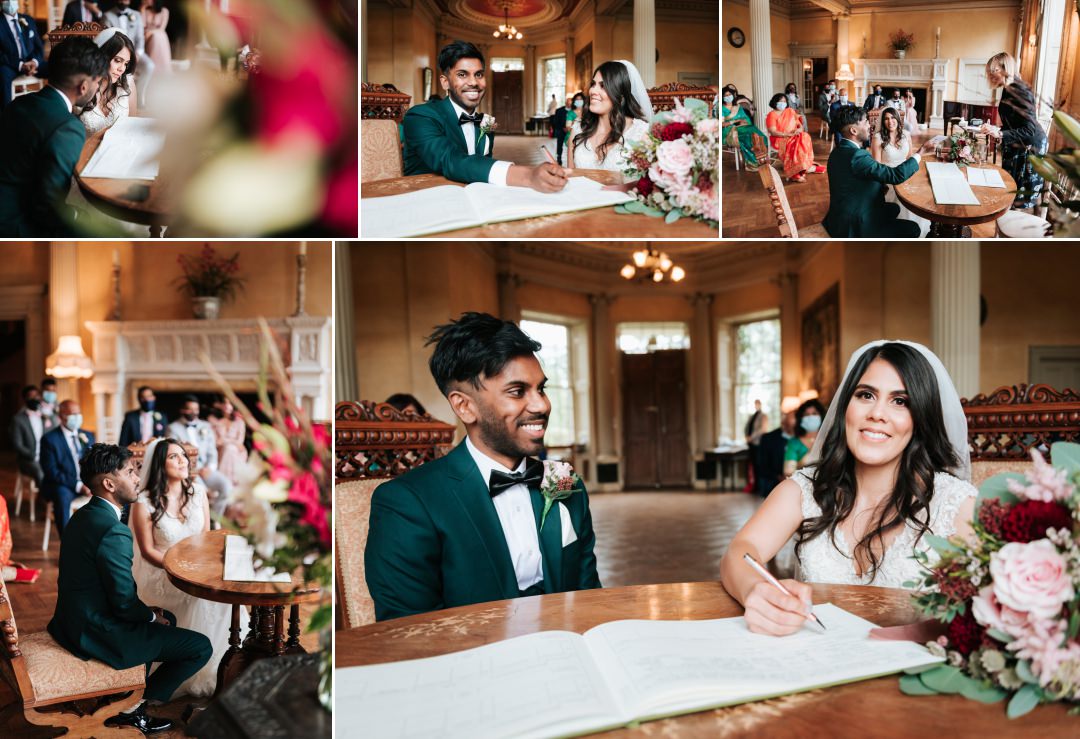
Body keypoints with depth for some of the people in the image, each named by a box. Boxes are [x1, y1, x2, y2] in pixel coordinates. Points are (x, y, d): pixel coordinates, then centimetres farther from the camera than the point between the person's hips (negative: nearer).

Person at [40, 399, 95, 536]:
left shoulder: (87, 435, 11)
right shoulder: (49, 439, -6)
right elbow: (52, 472, -13)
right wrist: (78, 485, -23)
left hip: (87, 483, 5)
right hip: (62, 486, -5)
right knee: (62, 495, -38)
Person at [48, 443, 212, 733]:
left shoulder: (84, 515, 5)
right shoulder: (114, 531, -26)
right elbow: (124, 602, -22)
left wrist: (147, 612, 12)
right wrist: (151, 617, -3)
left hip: (75, 620, 10)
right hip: (99, 633, -10)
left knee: (167, 619, 29)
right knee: (201, 647, -3)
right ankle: (132, 707, 9)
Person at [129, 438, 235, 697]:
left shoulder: (197, 490, 1)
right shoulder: (144, 503, -12)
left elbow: (206, 534, 7)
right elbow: (147, 551, -8)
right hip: (160, 571, -4)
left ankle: (217, 666, -9)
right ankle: (195, 671, -13)